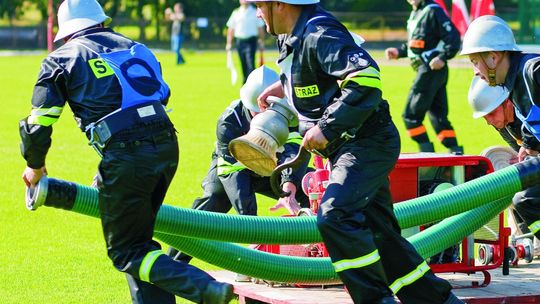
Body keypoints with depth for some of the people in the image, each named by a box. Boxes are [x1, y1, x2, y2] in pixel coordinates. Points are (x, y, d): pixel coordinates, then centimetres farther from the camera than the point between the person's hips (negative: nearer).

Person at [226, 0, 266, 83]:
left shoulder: (255, 12, 4)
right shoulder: (236, 13, 9)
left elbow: (260, 28, 5)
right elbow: (231, 29, 11)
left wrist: (262, 42, 1)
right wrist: (229, 43, 5)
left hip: (251, 41, -3)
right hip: (240, 41, 3)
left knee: (250, 64, -15)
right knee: (244, 65, 8)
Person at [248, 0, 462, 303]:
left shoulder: (319, 35, -19)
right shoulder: (291, 39, 13)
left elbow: (365, 78, -32)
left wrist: (326, 128, -29)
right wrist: (286, 86, 19)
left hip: (367, 142, -11)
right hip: (350, 146, 11)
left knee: (334, 216, -26)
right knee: (378, 233, 11)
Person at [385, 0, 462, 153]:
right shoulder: (415, 14, 16)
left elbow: (453, 37, -17)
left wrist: (443, 57, -26)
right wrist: (399, 52, 13)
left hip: (432, 68, -10)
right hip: (424, 69, 10)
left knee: (411, 114, -6)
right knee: (438, 116, 11)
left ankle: (427, 153, -3)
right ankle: (456, 153, 12)